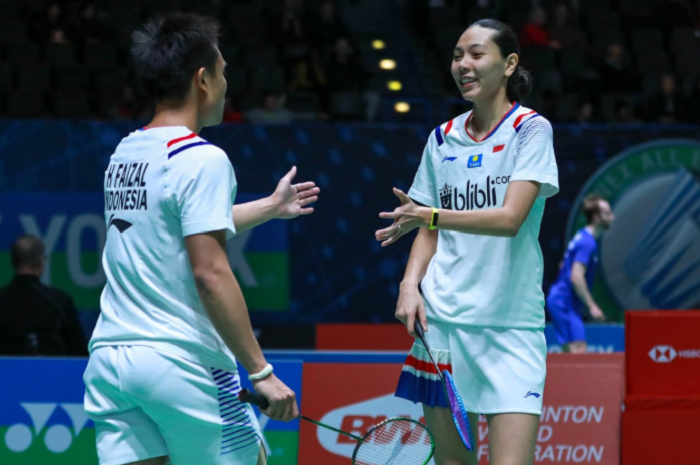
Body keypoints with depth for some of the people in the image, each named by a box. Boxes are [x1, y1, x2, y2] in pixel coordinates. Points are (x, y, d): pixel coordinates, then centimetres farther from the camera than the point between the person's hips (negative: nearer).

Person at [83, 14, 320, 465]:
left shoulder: (124, 154, 13)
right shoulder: (202, 160, -11)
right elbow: (210, 275, -18)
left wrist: (269, 207, 44)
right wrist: (262, 372, -15)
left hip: (109, 359, 7)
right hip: (181, 360, -7)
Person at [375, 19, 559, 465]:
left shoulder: (531, 129, -3)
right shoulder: (443, 138, 12)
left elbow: (510, 218, -15)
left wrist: (429, 214, -25)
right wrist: (410, 284, -1)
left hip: (511, 323, -4)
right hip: (441, 319, 4)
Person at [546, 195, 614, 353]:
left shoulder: (583, 237, 14)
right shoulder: (587, 243, -16)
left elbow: (564, 266, 24)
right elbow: (576, 277, -25)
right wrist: (592, 306, -22)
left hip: (559, 299, 10)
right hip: (565, 302, -10)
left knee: (570, 351, 9)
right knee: (578, 349, -16)